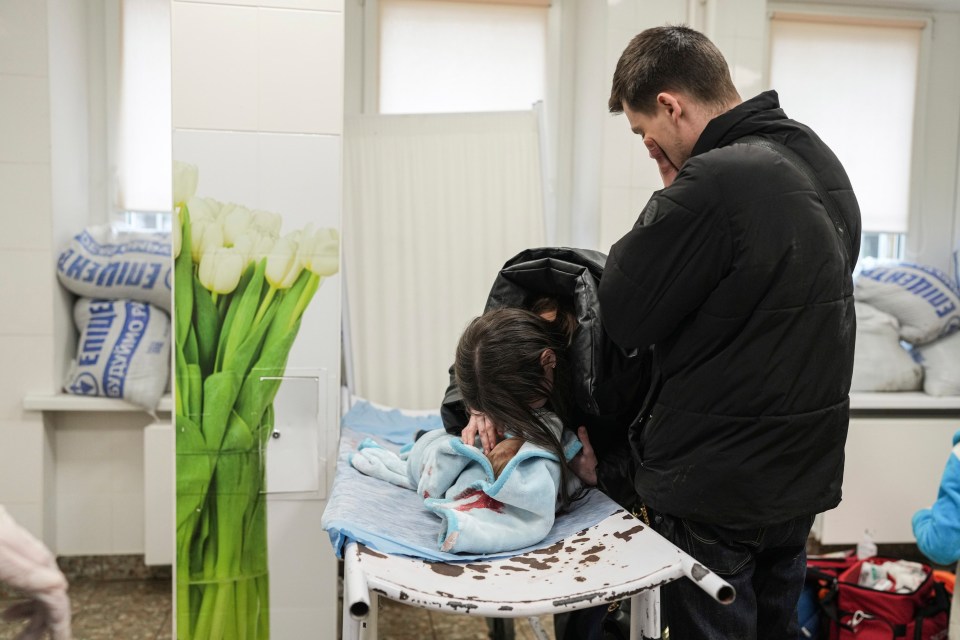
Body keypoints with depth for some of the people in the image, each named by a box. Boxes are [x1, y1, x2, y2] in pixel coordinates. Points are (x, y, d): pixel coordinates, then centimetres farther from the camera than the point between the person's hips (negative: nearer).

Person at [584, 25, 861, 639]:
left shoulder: (710, 183, -25)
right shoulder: (822, 161, 5)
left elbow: (623, 317, -17)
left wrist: (669, 198, -10)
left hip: (715, 486, -8)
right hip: (806, 472, 9)